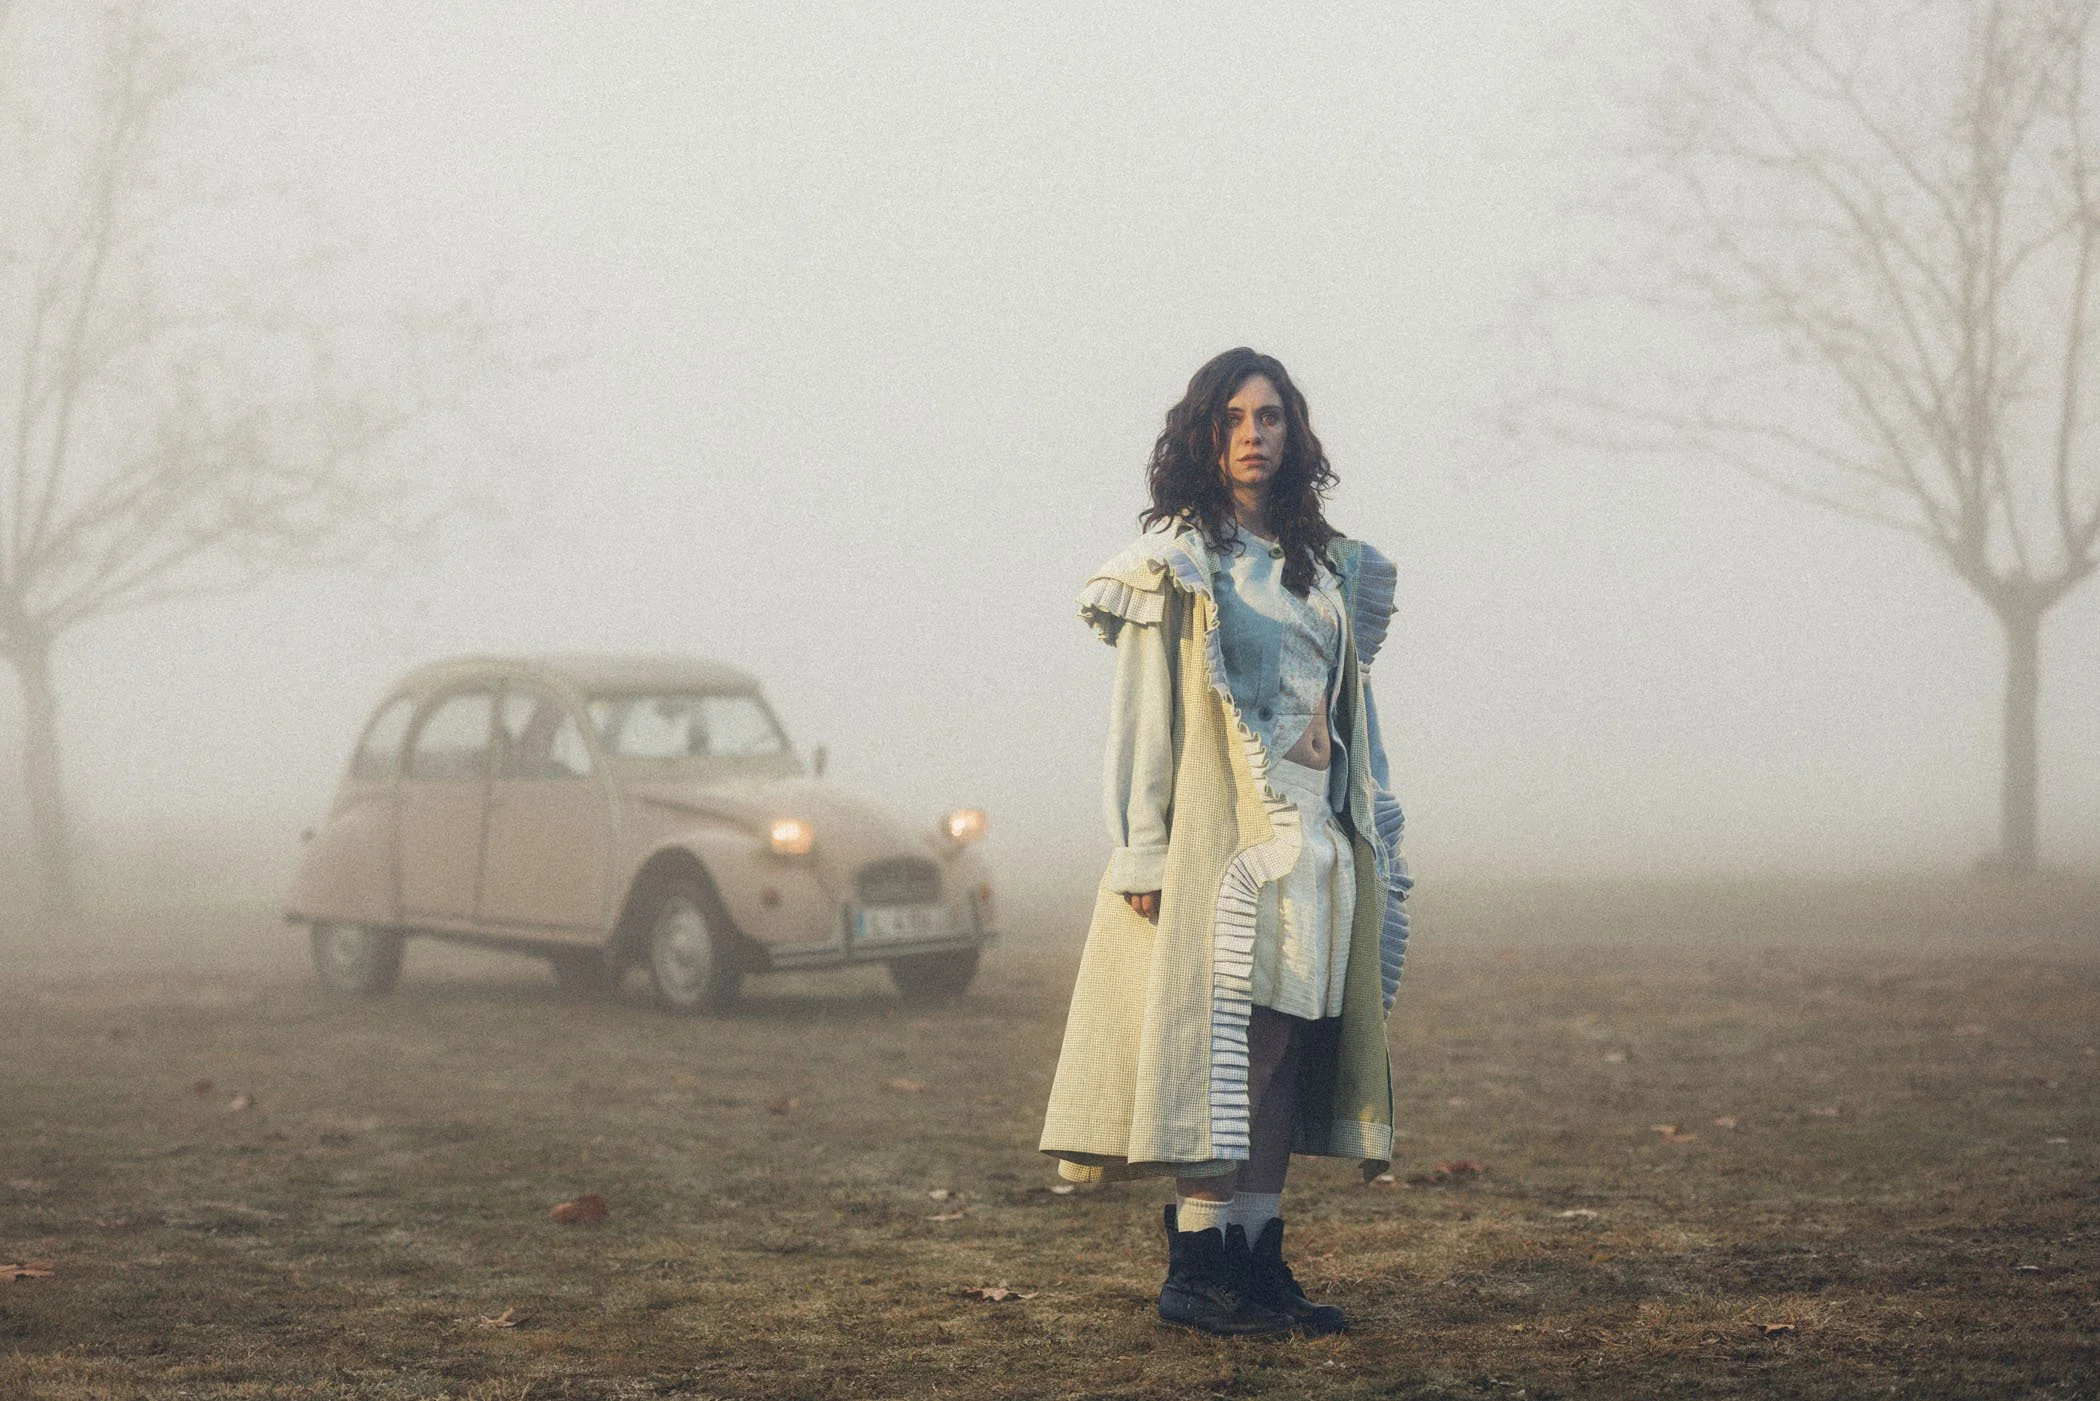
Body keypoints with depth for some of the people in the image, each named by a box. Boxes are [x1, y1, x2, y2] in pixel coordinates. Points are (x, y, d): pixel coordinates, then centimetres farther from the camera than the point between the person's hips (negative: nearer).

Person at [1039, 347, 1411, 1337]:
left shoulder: (1328, 566, 15)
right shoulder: (1176, 560, -2)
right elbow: (1138, 712, -6)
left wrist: (1373, 836, 16)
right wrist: (1142, 851, -12)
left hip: (1312, 837, 6)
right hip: (1220, 832, -6)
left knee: (1285, 1051, 4)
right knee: (1229, 1045, -9)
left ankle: (1258, 1262, 8)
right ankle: (1195, 1267, -4)